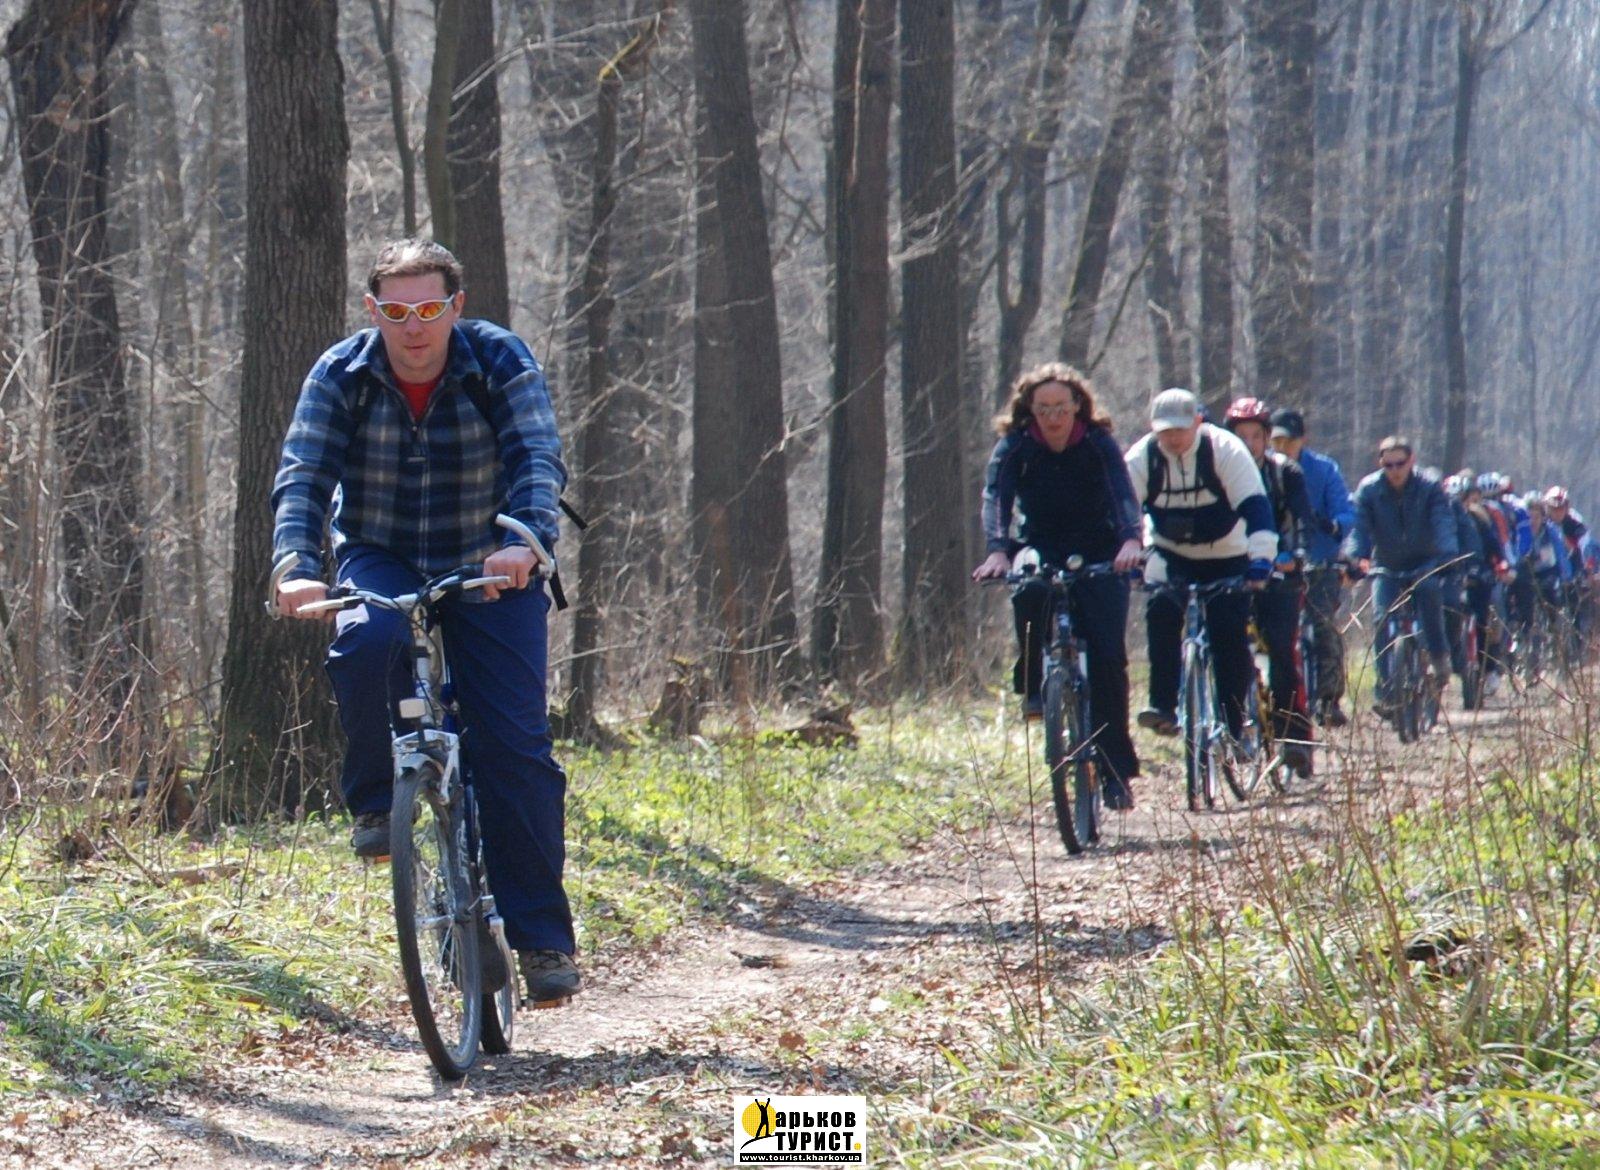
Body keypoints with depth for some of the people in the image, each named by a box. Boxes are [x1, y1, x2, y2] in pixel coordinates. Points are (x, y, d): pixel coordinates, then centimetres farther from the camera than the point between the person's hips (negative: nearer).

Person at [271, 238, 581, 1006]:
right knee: (368, 643, -35)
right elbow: (302, 477, -19)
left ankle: (542, 937, -4)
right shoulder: (341, 375, -10)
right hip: (382, 561, 1)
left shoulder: (500, 362, -13)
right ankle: (375, 800, -12)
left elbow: (537, 460, -25)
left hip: (490, 571, -1)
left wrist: (526, 544, -46)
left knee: (515, 748, -11)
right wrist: (299, 568, -38)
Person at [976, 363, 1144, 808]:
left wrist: (1130, 539, -46)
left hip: (1099, 555, 0)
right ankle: (1033, 684, -16)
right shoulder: (1015, 446, -8)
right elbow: (996, 496, -22)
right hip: (1042, 548, 0)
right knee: (1030, 588, -37)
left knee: (1107, 654, -13)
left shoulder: (1099, 444, -10)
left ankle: (1117, 769, -5)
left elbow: (1123, 492, -25)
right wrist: (997, 550, -42)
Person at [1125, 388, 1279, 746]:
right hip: (1171, 554, 1)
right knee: (1160, 609, -27)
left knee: (1231, 643, -8)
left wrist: (1261, 557, -40)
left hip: (1226, 558, -1)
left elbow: (1254, 504, -28)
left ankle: (1233, 728, 5)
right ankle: (1163, 706, -26)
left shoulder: (1226, 450, -21)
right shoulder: (1142, 457, -14)